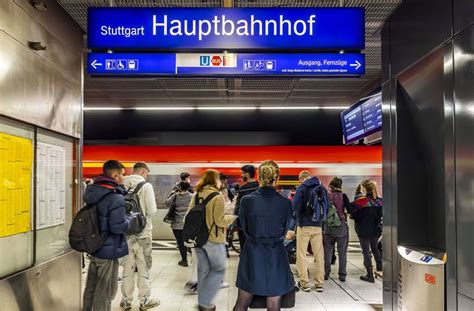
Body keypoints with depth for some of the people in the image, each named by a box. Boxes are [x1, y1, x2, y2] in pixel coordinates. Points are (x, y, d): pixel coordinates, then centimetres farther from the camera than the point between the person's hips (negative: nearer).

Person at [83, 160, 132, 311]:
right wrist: (130, 219, -7)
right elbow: (118, 227, -26)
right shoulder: (116, 198, -23)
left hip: (93, 247, 8)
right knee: (105, 292, 6)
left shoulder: (93, 192, 3)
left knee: (91, 287, 22)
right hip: (108, 250, -8)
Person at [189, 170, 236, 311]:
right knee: (218, 269, 8)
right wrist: (232, 217, 1)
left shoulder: (196, 196, 4)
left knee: (203, 270, 15)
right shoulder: (217, 196, -14)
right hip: (214, 239, -6)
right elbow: (220, 221, -16)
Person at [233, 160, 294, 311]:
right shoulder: (285, 203, -12)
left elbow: (244, 229, 1)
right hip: (275, 258, -1)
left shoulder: (246, 200, -11)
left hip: (252, 255, 1)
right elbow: (284, 232, 1)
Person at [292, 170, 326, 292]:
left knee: (301, 255, 4)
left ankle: (304, 284, 7)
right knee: (319, 255, 9)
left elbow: (295, 207, -14)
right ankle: (319, 284, 14)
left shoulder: (302, 188, -7)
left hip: (304, 225, -4)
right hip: (318, 226, 4)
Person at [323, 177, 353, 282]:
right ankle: (342, 275, 11)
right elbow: (350, 210, -11)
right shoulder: (343, 196, -7)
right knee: (342, 252, 8)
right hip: (341, 227, -2)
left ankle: (326, 273, 16)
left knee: (327, 251, 11)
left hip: (328, 227, 2)